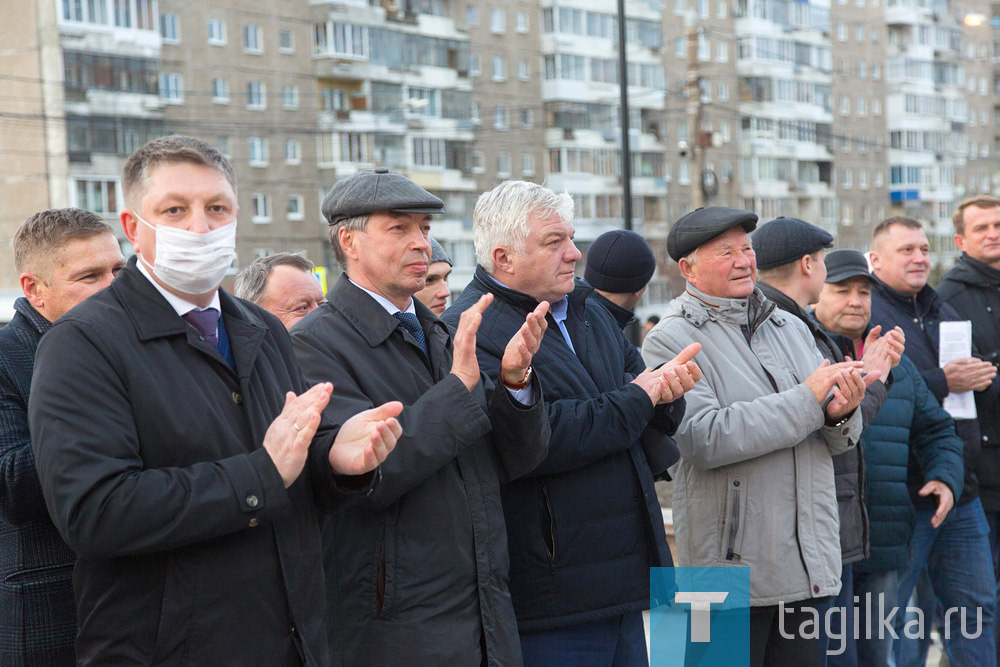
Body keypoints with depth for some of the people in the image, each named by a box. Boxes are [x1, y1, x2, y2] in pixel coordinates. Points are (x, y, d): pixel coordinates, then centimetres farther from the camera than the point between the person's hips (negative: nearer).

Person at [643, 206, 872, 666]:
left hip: (810, 565, 6)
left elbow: (836, 443, 13)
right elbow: (704, 439, -20)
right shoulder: (670, 340, -7)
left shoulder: (792, 328, 13)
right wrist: (807, 399, -18)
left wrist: (840, 413, -11)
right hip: (731, 568, -6)